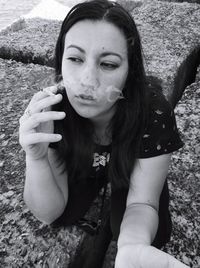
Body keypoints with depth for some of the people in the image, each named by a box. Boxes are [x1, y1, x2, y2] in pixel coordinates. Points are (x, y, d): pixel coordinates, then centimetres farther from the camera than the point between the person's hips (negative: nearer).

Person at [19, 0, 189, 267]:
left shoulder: (153, 111, -37)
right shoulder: (52, 108, -31)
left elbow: (142, 202, -31)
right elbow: (50, 213, -27)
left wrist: (133, 246, -55)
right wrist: (36, 157, -48)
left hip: (131, 171, -1)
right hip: (83, 166, 2)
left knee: (153, 238, -19)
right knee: (63, 216, -14)